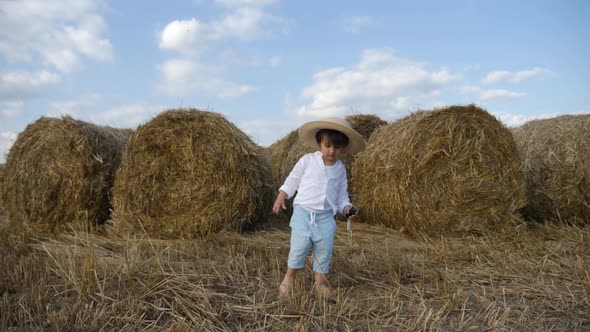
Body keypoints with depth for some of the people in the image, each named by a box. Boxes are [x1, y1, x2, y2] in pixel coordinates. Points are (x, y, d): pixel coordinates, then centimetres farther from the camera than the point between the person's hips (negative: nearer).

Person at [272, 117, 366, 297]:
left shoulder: (340, 169, 5)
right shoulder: (307, 160, -5)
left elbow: (342, 194, 12)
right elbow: (291, 181, 4)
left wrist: (347, 208, -5)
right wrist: (280, 199, 0)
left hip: (325, 215, 3)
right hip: (303, 210, -3)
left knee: (325, 246, -1)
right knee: (301, 243, -13)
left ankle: (320, 277, 21)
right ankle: (290, 276, 8)